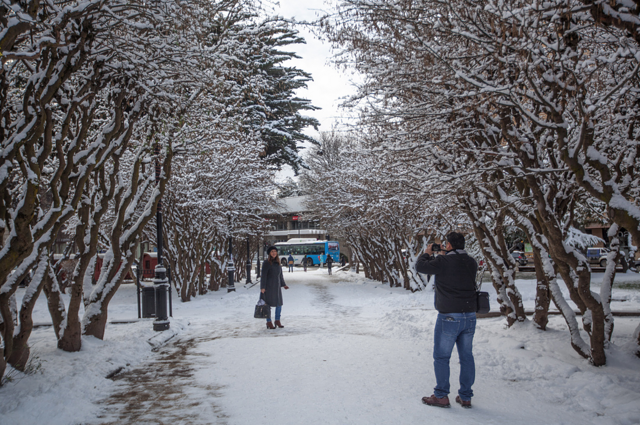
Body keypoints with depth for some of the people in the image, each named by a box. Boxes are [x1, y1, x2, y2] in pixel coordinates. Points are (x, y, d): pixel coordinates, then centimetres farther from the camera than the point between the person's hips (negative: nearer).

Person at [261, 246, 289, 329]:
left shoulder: (278, 263, 12)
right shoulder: (266, 263, -8)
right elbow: (263, 276, -11)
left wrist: (283, 285, 16)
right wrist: (262, 287, -16)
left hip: (277, 286, 6)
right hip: (269, 286, -6)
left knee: (279, 303, 6)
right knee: (268, 304, -1)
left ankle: (277, 320, 20)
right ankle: (269, 322, 9)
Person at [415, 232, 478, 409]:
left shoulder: (444, 261, -13)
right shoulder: (471, 263, 4)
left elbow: (420, 266, -4)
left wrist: (427, 253, 13)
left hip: (449, 316, -6)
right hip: (470, 316, 6)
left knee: (441, 357, 5)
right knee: (467, 356, 12)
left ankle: (441, 396, 9)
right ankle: (465, 397, 18)